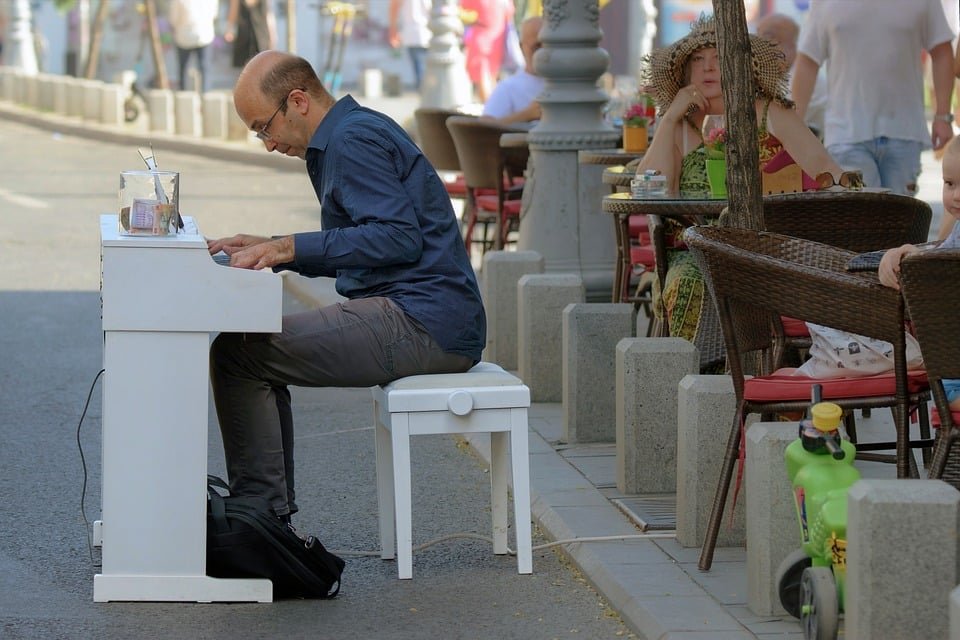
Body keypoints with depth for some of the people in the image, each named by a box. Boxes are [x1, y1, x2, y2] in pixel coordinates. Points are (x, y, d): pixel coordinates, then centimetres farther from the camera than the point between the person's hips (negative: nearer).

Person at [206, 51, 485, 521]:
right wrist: (272, 249, 16)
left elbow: (399, 237, -22)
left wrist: (290, 248, -18)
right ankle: (269, 516, 21)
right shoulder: (355, 132, 21)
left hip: (420, 324, -11)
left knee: (237, 355, -14)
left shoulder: (354, 140, -11)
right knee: (260, 349, 21)